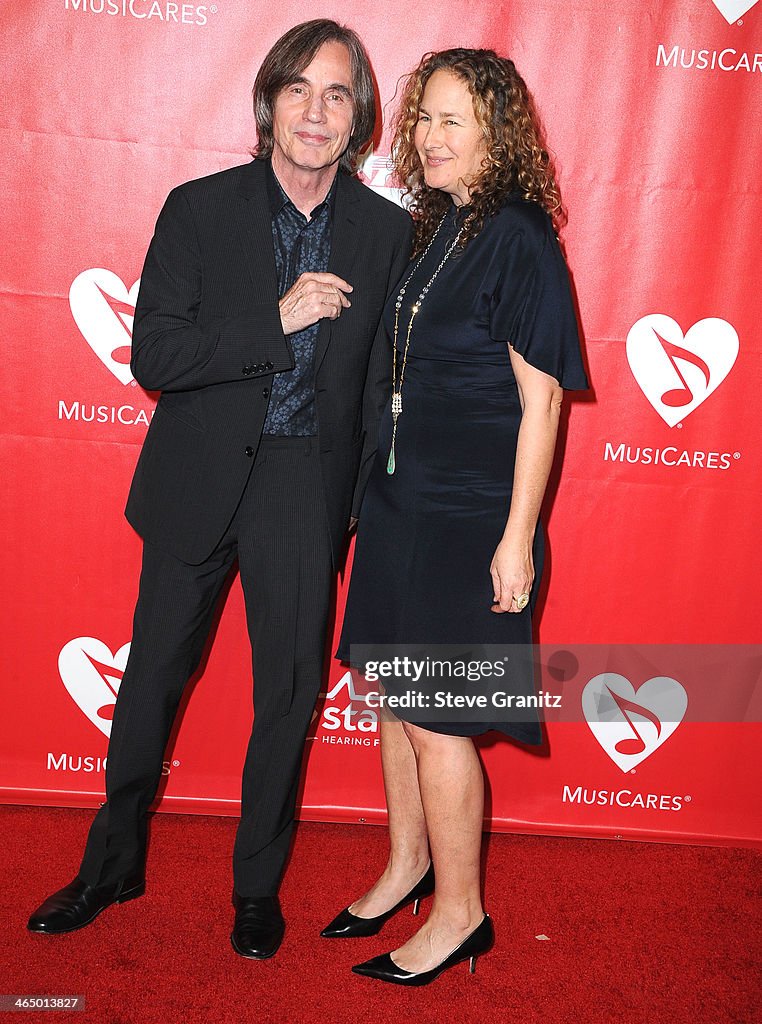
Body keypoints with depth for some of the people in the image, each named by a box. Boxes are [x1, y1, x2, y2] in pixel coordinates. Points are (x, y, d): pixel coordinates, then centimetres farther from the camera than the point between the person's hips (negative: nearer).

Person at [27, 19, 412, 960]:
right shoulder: (199, 209, -4)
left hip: (307, 491, 1)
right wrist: (278, 319, -19)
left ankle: (258, 884, 32)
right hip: (198, 483, 0)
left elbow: (384, 379, 4)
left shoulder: (386, 230, 0)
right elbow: (152, 356, -11)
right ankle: (114, 861, 36)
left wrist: (374, 506, 0)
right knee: (152, 676, 13)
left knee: (290, 691, 9)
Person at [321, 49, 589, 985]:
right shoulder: (433, 226, 10)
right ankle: (408, 865, 37)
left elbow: (540, 398, -16)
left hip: (469, 519, -8)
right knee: (395, 696, 17)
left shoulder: (517, 237, -13)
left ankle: (459, 914, 21)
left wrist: (517, 537, -17)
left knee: (436, 720, 1)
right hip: (399, 502, 8)